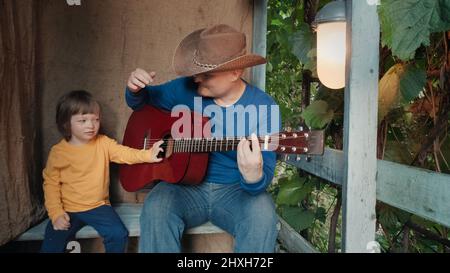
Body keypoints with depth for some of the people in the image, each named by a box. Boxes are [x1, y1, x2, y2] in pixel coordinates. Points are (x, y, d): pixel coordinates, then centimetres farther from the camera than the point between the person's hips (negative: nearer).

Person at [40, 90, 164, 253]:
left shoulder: (103, 143, -4)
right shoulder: (58, 152, -8)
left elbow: (123, 153, -16)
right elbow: (51, 183, -4)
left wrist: (148, 155, -34)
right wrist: (56, 213, -11)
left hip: (98, 206, 1)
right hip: (68, 210, 0)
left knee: (119, 235, -15)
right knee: (50, 247, -9)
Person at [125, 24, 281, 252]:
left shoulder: (264, 107, -12)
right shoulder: (186, 88, -3)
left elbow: (265, 173, -15)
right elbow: (142, 102, 14)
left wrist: (254, 177, -40)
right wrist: (135, 89, -12)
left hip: (235, 190, -1)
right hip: (186, 186, 2)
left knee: (262, 214, -32)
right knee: (155, 209, -30)